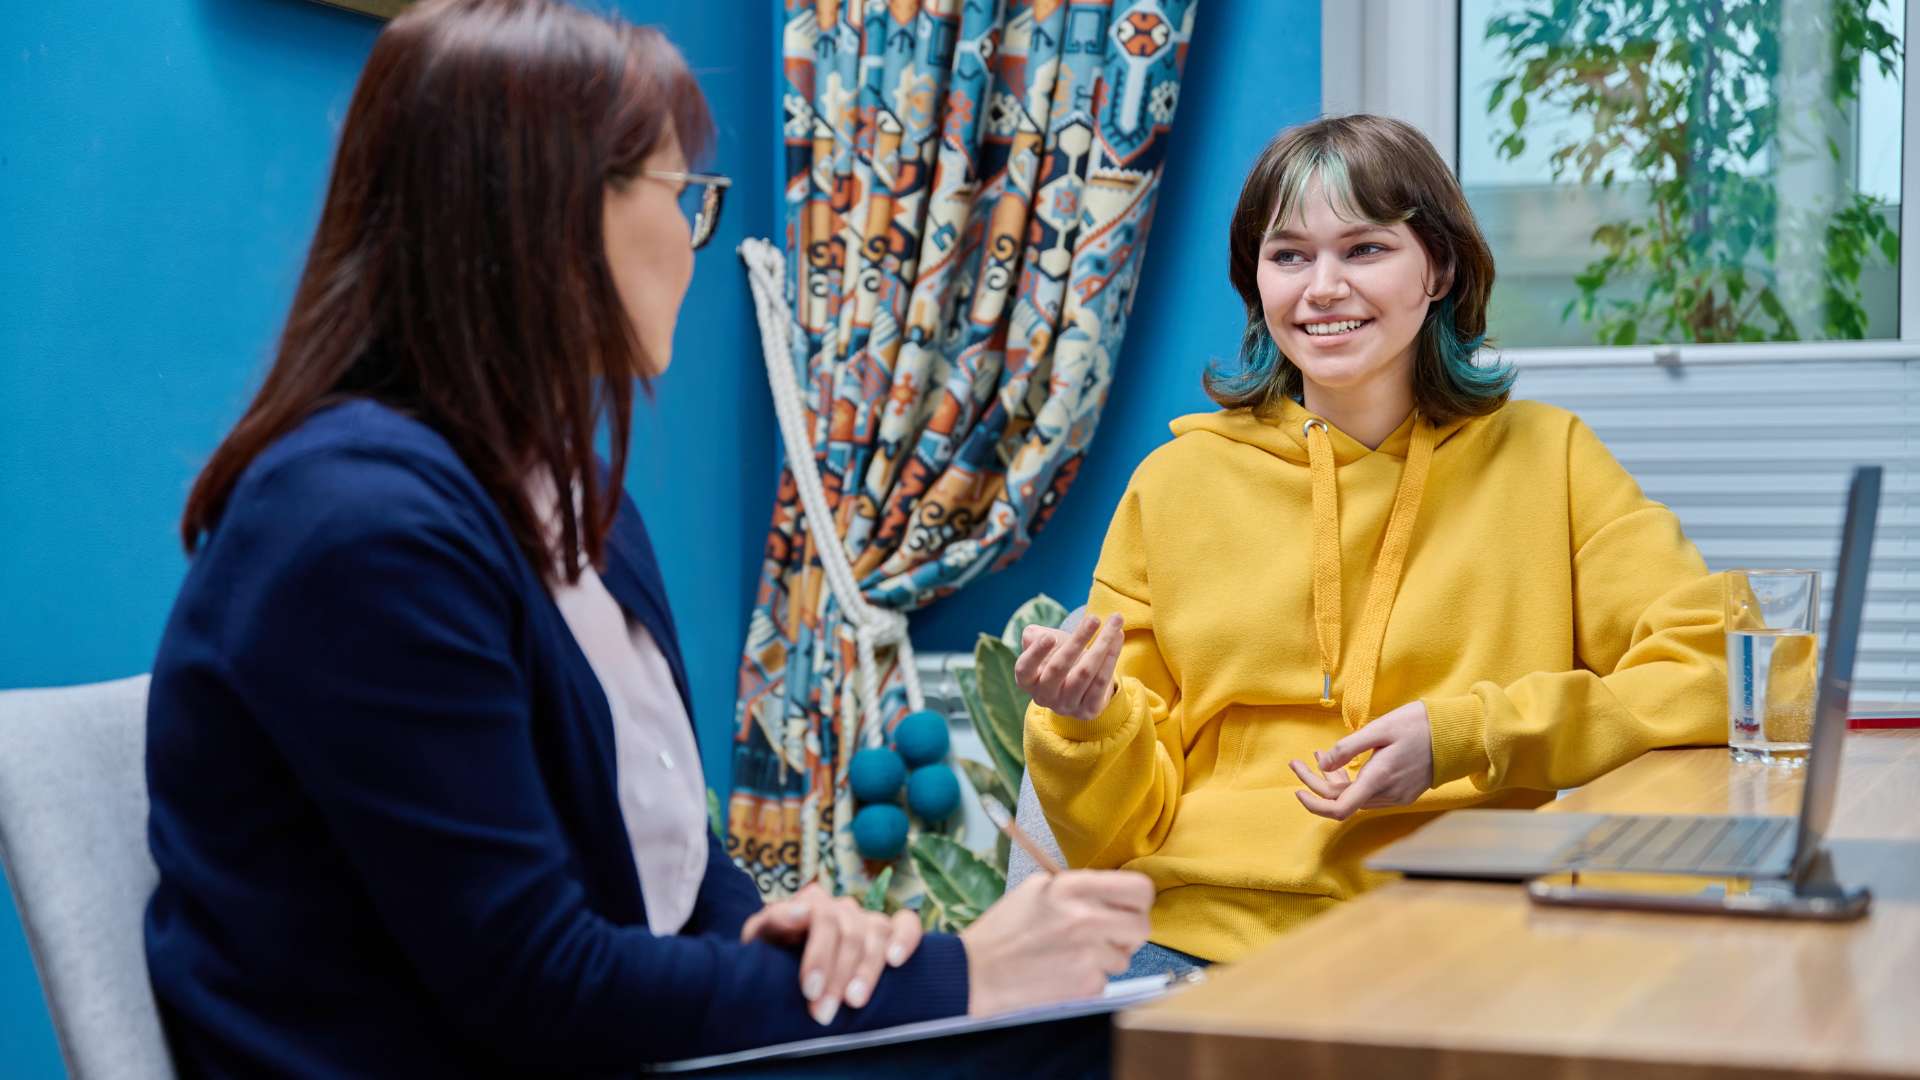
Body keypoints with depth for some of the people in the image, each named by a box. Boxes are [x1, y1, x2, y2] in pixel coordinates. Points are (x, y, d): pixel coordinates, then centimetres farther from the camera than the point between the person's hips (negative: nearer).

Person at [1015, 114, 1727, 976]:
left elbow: (1714, 672, -3)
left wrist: (1464, 737, -12)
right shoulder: (1175, 483, 10)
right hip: (1199, 934, 1)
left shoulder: (1546, 458, 8)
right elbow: (1122, 833, 11)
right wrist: (1091, 722, -12)